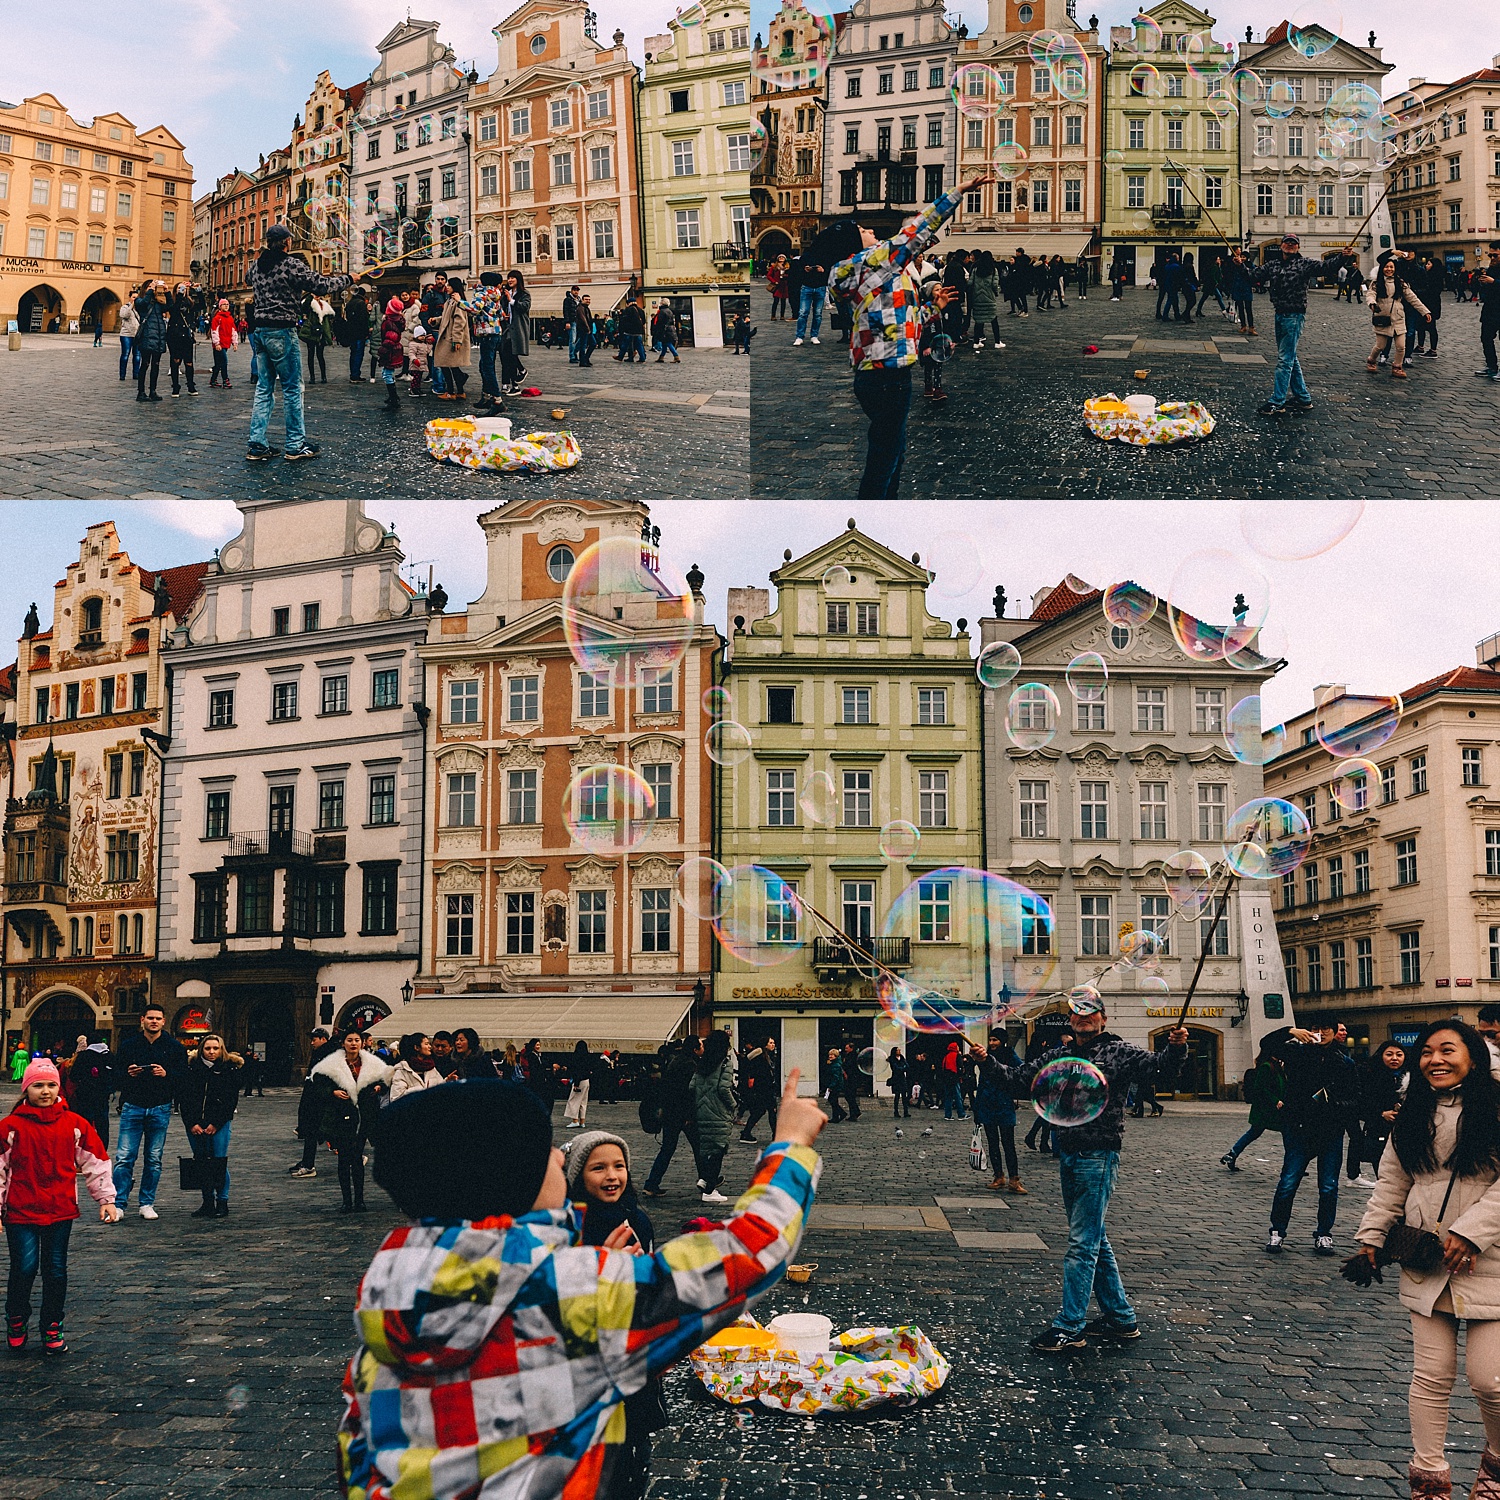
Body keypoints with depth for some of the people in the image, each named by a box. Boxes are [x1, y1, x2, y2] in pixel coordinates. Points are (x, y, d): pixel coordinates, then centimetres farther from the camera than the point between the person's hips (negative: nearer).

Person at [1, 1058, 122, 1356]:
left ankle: (52, 1327, 21)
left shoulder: (75, 1124, 2)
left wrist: (106, 1200, 5)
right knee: (24, 1267, -6)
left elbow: (96, 1162, 8)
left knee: (56, 1270, 6)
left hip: (61, 1210, 2)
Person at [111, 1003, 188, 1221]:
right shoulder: (128, 1044, 5)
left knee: (154, 1159, 6)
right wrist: (128, 1074, -16)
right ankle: (118, 1203, -1)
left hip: (160, 1108, 1)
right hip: (132, 1106, -1)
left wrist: (166, 1074, -17)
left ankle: (147, 1203, 15)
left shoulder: (174, 1046, 5)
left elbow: (183, 1076, 0)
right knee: (124, 1157, -5)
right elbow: (116, 1074, 4)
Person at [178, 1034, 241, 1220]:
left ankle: (222, 1203, 2)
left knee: (219, 1162, -6)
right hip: (194, 1125, 3)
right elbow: (183, 1098, 3)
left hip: (219, 1124, -3)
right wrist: (192, 1123, -6)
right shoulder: (192, 1069, 7)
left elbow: (230, 1100, -2)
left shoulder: (229, 1070, 2)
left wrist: (215, 1124, -9)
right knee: (201, 1162, 4)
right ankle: (208, 1202, 12)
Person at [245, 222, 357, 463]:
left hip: (261, 330, 7)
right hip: (282, 331, -7)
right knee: (292, 388, 2)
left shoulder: (257, 266, 10)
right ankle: (295, 447, 6)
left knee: (264, 388, 9)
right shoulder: (292, 264, -11)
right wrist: (348, 279, 6)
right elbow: (321, 285, -8)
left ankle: (256, 446, 5)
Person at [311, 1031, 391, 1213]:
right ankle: (347, 1201, 7)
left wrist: (379, 1087, -6)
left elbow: (384, 1081, 15)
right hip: (341, 1118, -1)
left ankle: (359, 1200, 8)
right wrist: (333, 1092, -18)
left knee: (357, 1157, 2)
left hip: (364, 1117, 1)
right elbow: (320, 1089, -1)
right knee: (344, 1158, 2)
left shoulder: (372, 1065, 6)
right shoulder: (332, 1066, -1)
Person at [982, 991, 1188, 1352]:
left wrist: (1175, 1049, -34)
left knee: (1082, 1243, -6)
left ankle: (1070, 1327, -2)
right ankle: (1121, 1318, 26)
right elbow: (1018, 1080, 12)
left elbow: (1158, 1069, -14)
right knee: (1095, 1241, 15)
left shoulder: (1118, 1051, -2)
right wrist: (986, 1062, -2)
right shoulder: (1058, 1056, 14)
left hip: (1098, 1156, -7)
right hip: (1067, 1156, 7)